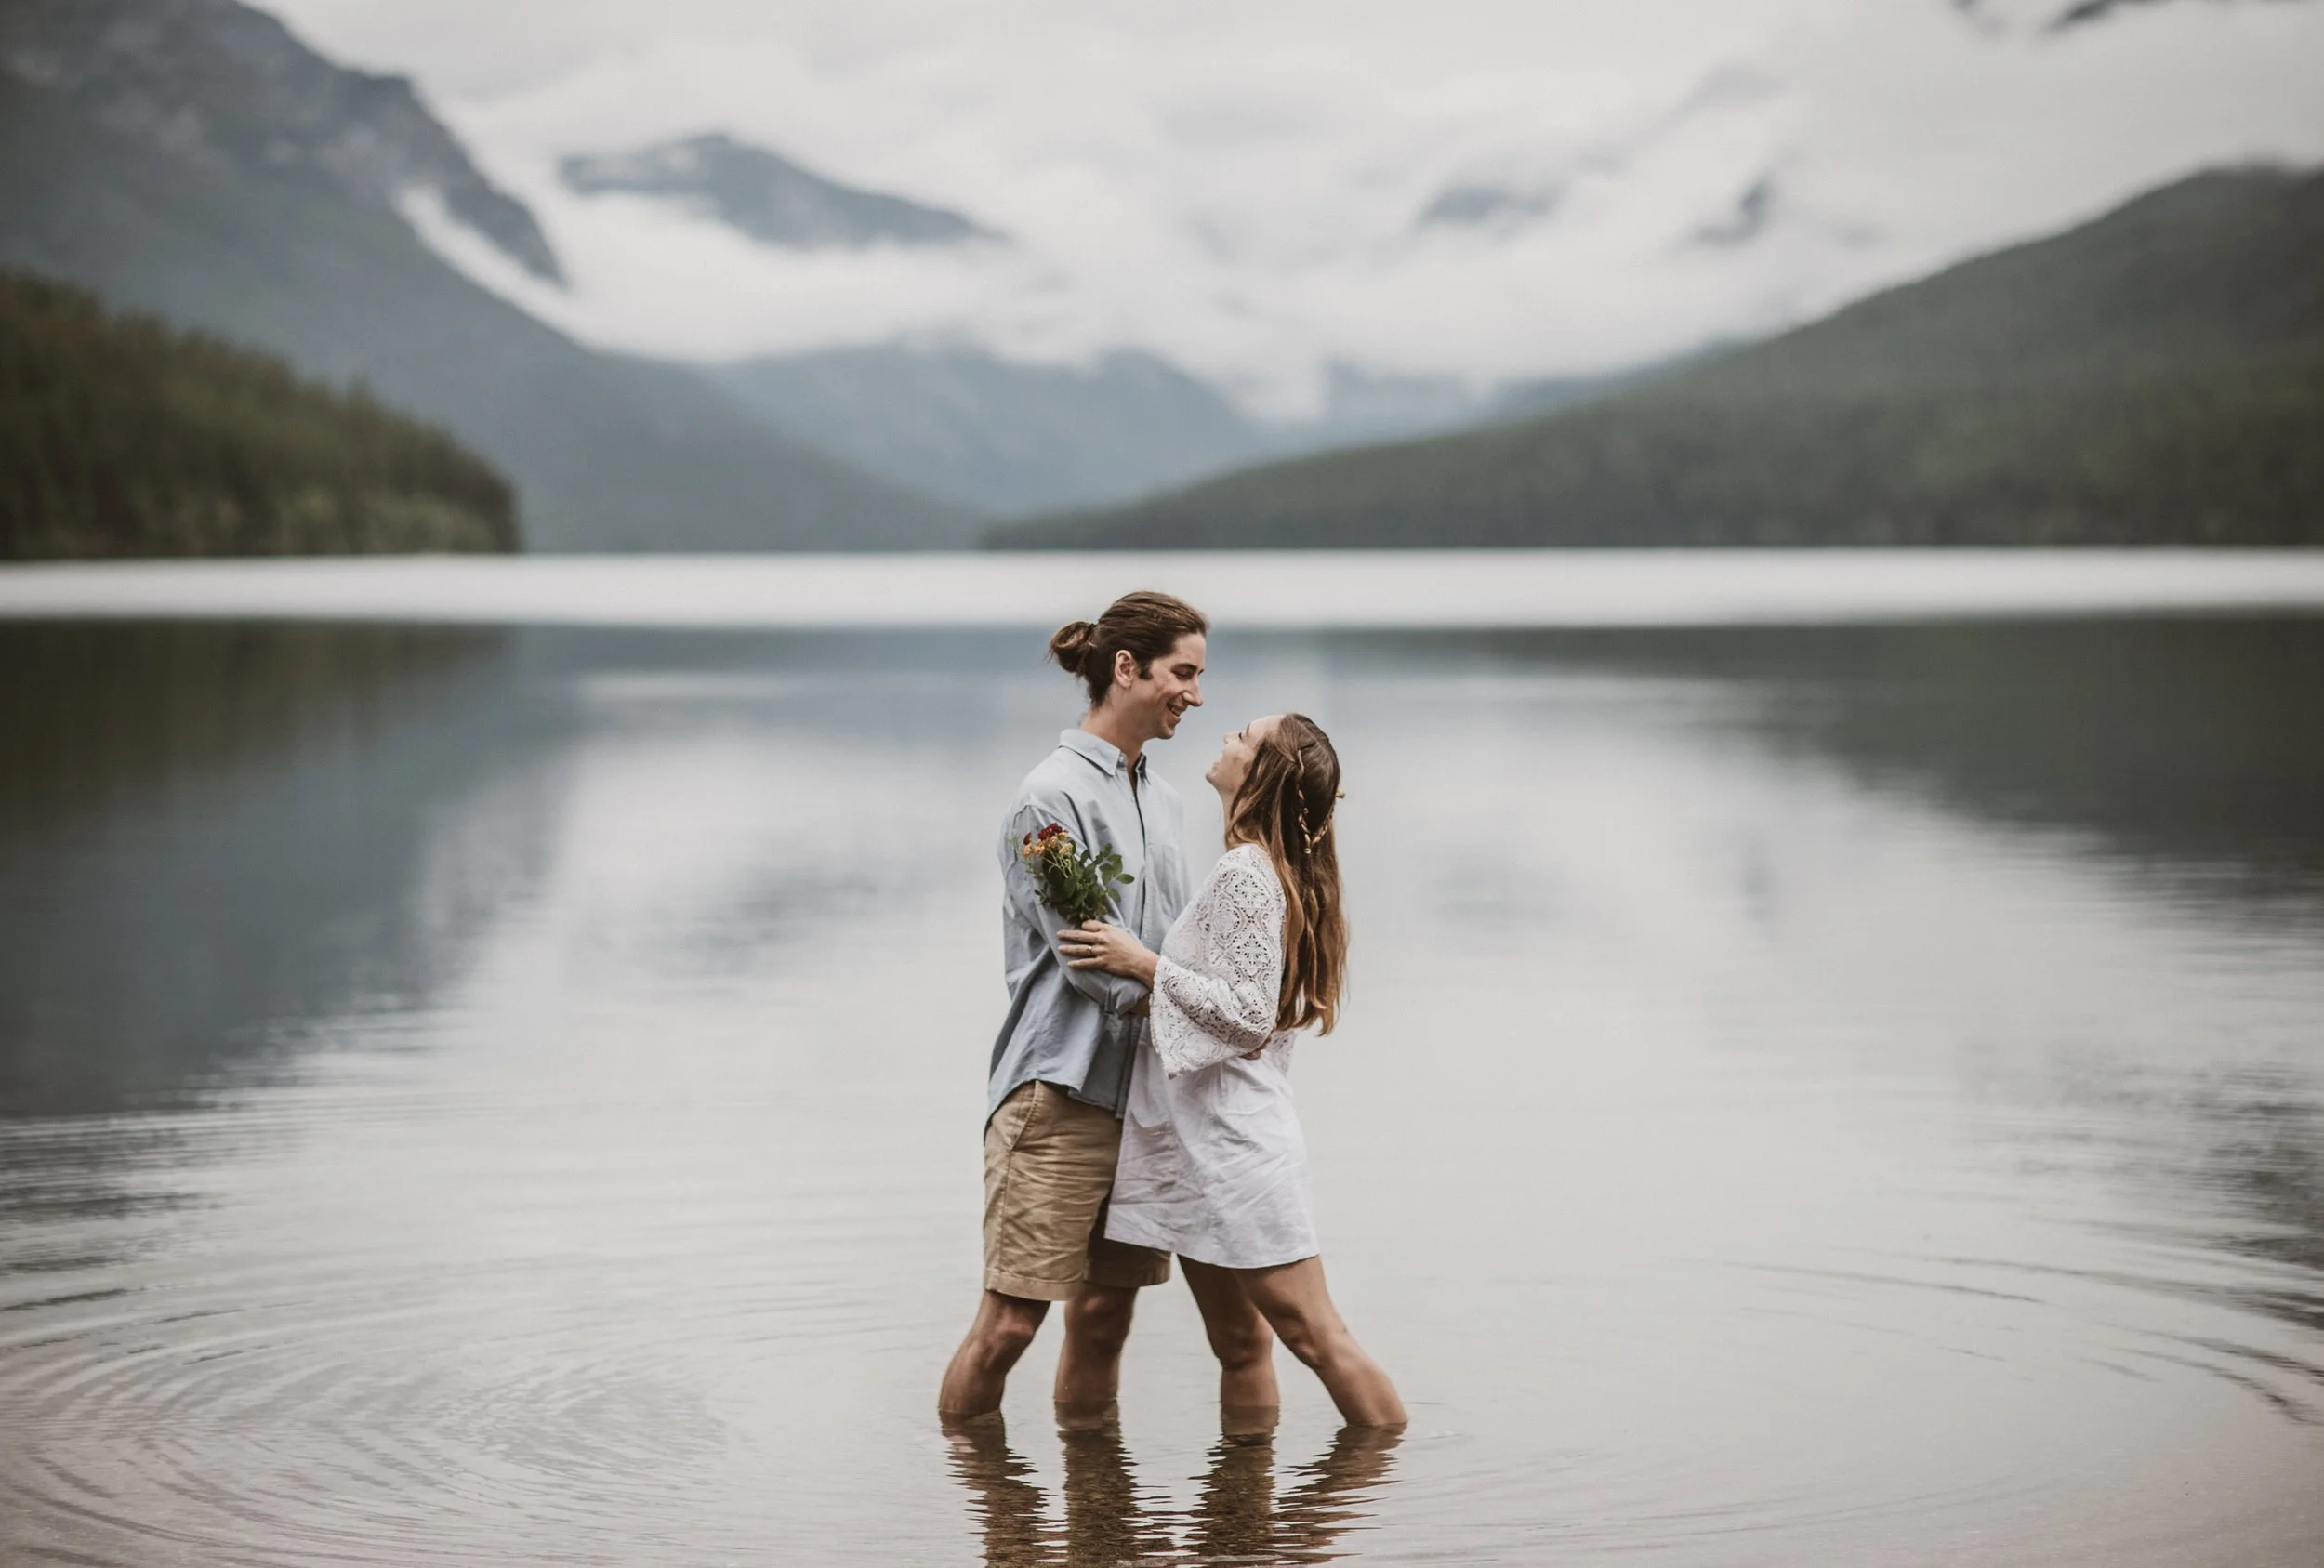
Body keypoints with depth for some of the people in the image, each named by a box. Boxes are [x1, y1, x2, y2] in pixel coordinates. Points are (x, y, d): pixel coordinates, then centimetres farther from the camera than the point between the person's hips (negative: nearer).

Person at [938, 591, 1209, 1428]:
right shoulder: (1052, 798, -9)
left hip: (1141, 1098, 8)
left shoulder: (1161, 801, 16)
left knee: (1106, 1312, 11)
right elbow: (1088, 958, -15)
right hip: (1060, 1095, -8)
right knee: (1010, 1320, -7)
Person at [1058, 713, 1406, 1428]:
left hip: (1232, 1146, -10)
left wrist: (1143, 963, -18)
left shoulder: (1244, 875, -15)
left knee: (1314, 1334, -7)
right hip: (1203, 1149, 10)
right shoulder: (1275, 872, 15)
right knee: (1239, 1347, 11)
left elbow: (1248, 1014, -21)